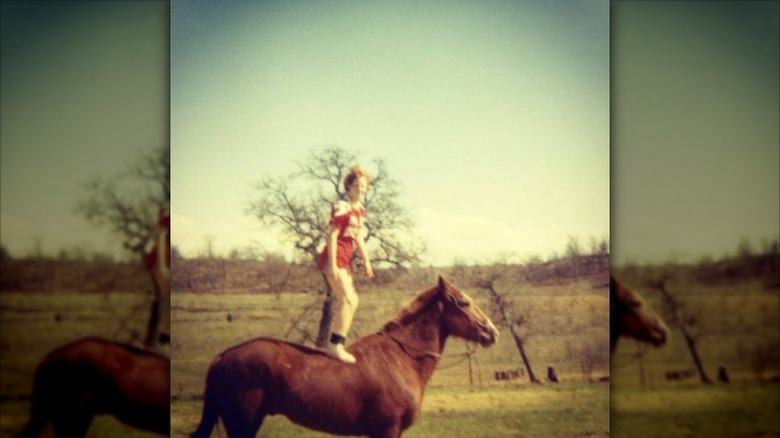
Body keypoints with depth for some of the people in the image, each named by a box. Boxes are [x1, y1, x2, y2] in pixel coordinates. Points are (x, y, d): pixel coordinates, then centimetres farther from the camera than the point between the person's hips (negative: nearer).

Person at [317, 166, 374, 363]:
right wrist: (333, 265, -21)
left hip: (345, 260, 10)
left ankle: (336, 344, 19)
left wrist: (366, 261, 14)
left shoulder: (359, 210, 13)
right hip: (335, 257, -10)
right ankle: (335, 345, -19)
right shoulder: (341, 208, -13)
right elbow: (332, 236, -17)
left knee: (351, 301, 14)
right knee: (347, 299, -18)